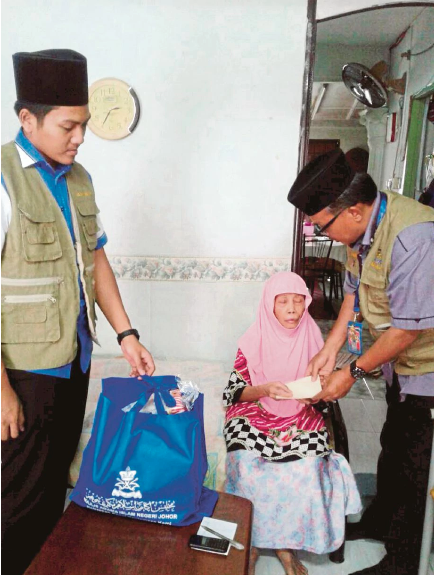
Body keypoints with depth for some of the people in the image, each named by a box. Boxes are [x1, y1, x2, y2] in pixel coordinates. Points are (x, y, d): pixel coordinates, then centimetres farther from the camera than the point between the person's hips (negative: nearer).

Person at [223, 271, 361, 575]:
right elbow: (236, 391, -5)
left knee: (304, 473, -24)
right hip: (255, 418, -1)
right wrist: (264, 389, -24)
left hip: (301, 421, 2)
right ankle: (249, 542, 1)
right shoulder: (254, 340, -7)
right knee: (248, 469, -26)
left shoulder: (311, 336, 0)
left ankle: (286, 542, 2)